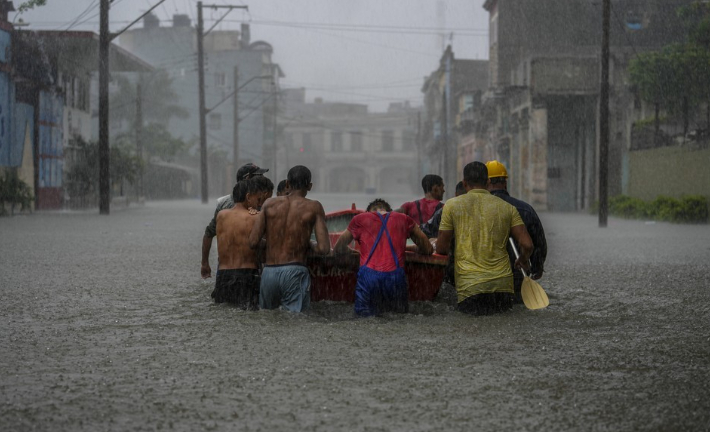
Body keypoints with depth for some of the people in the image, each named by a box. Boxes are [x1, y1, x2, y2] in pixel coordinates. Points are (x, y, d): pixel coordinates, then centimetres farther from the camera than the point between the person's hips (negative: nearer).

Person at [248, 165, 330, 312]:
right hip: (295, 272, -3)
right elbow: (324, 249, -8)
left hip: (269, 272, 3)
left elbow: (253, 242, 2)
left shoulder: (270, 204, 6)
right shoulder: (314, 207, -1)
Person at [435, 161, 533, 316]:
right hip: (503, 284, 2)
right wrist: (522, 260, 24)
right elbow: (527, 245, 2)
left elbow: (441, 249, 5)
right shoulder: (507, 208, 8)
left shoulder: (452, 205, 3)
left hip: (469, 286, -2)